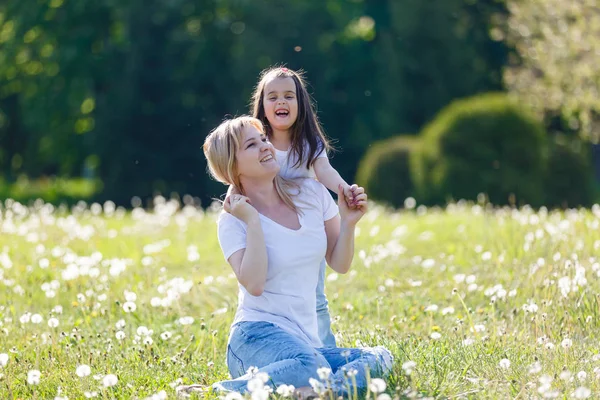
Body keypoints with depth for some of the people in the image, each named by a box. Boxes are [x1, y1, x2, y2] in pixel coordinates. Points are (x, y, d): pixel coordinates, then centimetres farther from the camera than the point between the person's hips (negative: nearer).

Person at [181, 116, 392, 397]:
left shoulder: (312, 193, 8)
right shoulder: (233, 220, -3)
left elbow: (340, 265, 14)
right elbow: (254, 284, -18)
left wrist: (348, 223, -3)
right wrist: (253, 222, -16)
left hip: (306, 340, 5)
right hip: (257, 335, -5)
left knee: (380, 358, -21)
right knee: (312, 368, -37)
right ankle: (215, 391, -24)